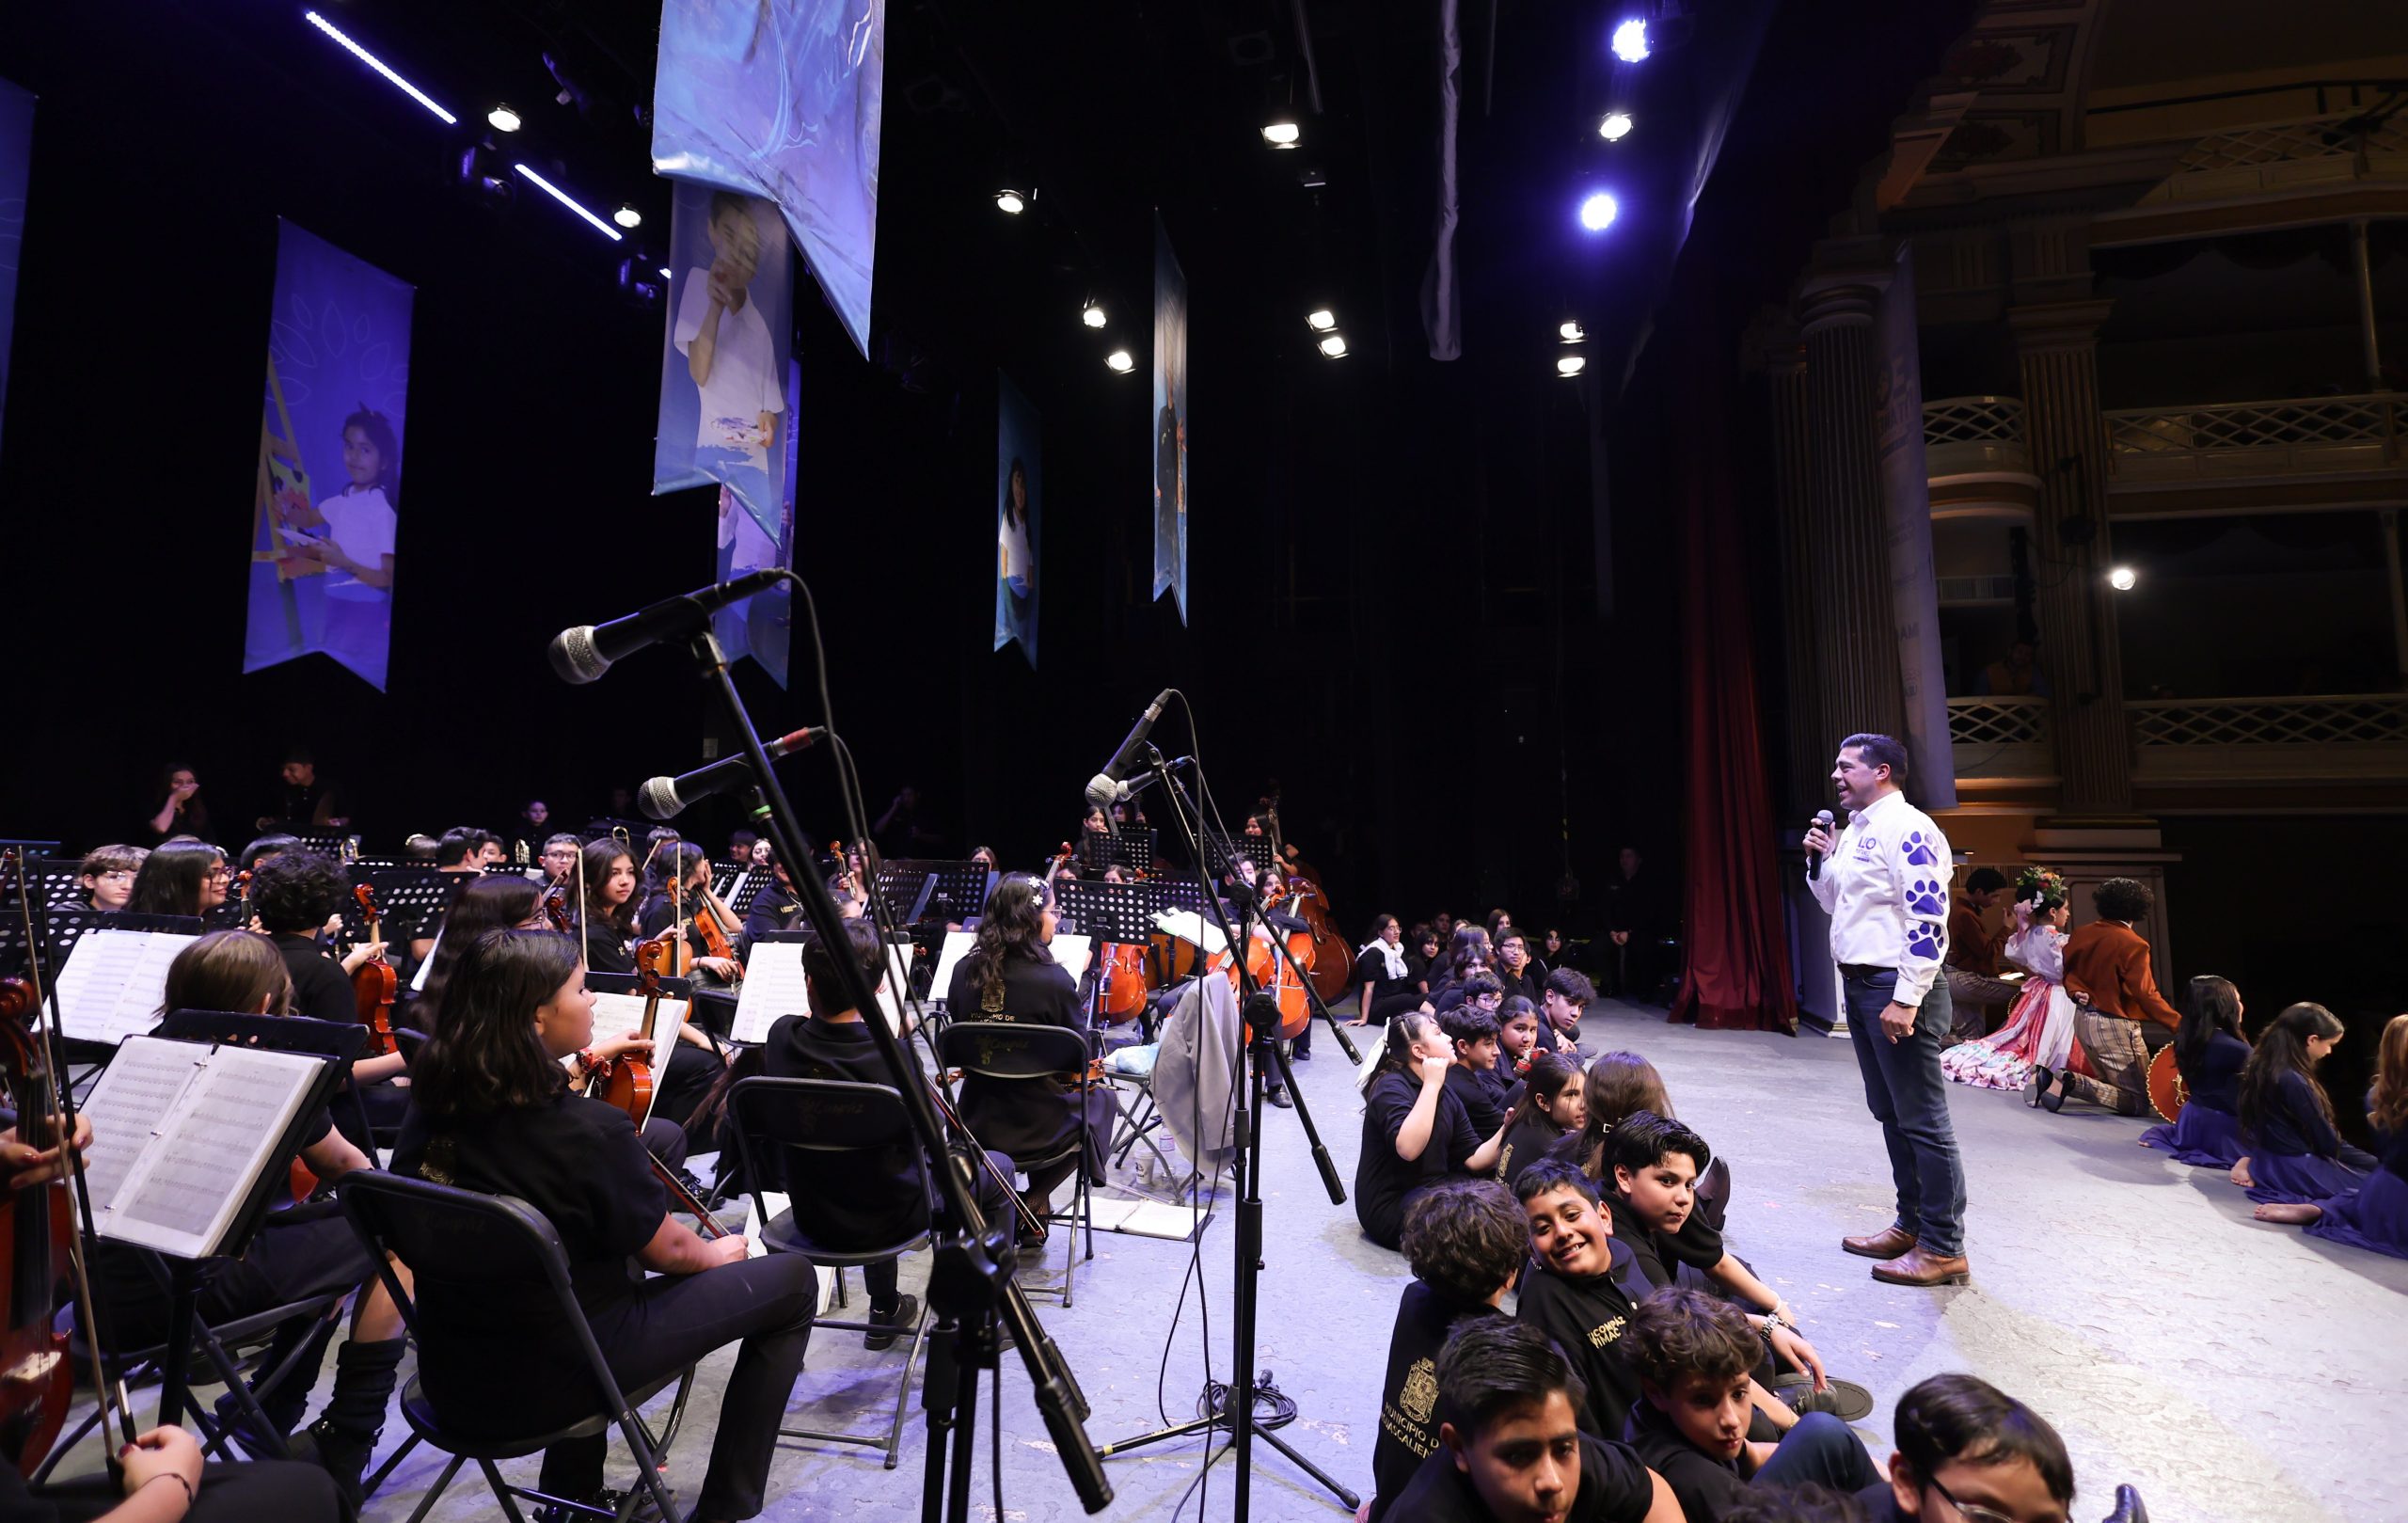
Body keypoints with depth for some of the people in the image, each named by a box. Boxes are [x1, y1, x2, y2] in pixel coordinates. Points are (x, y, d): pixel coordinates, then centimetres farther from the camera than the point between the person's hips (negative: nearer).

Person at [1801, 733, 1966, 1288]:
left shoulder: (1907, 829, -14)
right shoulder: (1854, 831, 15)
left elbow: (1928, 920, -21)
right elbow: (1836, 903, 25)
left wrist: (1906, 999, -23)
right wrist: (1819, 861, 8)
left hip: (1896, 987, -10)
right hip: (1859, 984, 10)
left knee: (1921, 1119, -2)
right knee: (1890, 1114, 17)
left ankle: (1943, 1248, 9)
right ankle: (1911, 1225, 30)